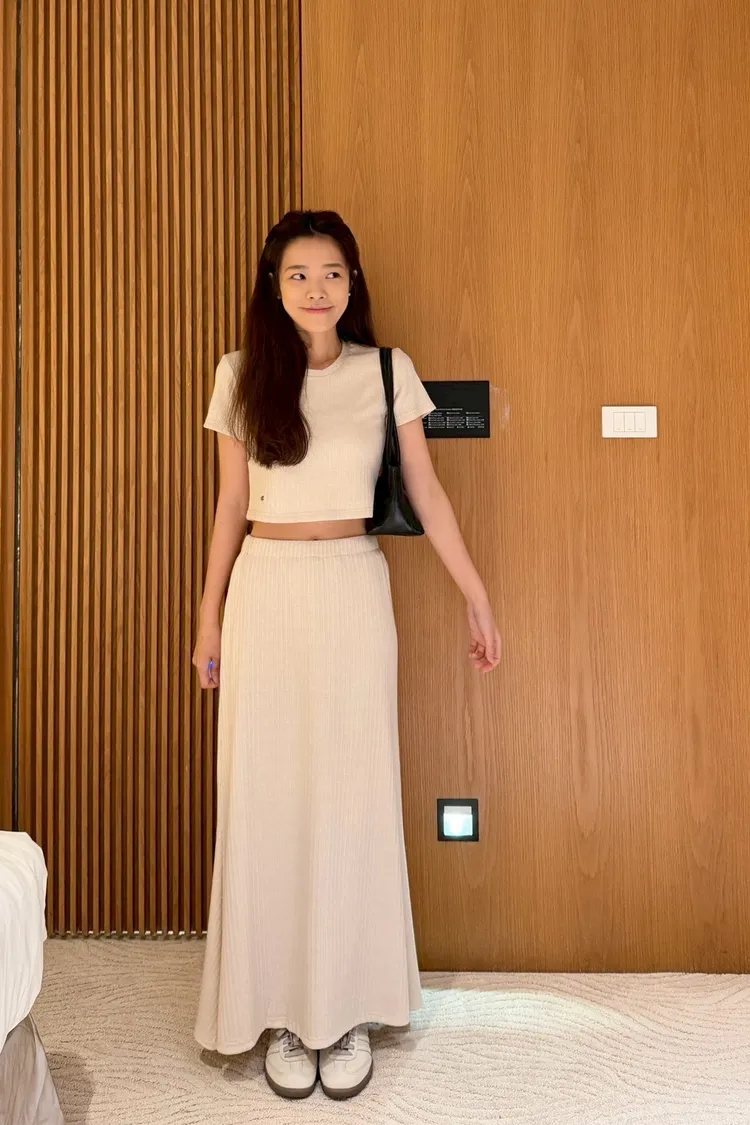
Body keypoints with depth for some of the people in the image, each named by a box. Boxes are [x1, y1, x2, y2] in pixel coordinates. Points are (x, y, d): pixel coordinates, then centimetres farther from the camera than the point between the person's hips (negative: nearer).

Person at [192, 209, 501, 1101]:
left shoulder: (387, 373, 3)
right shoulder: (241, 374, 5)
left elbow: (427, 496, 5)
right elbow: (230, 508, 8)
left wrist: (477, 597, 4)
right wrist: (209, 617, 8)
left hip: (354, 592, 0)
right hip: (266, 593, 1)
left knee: (352, 799, 4)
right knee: (267, 797, 5)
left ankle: (348, 1009, 21)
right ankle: (281, 1010, 21)